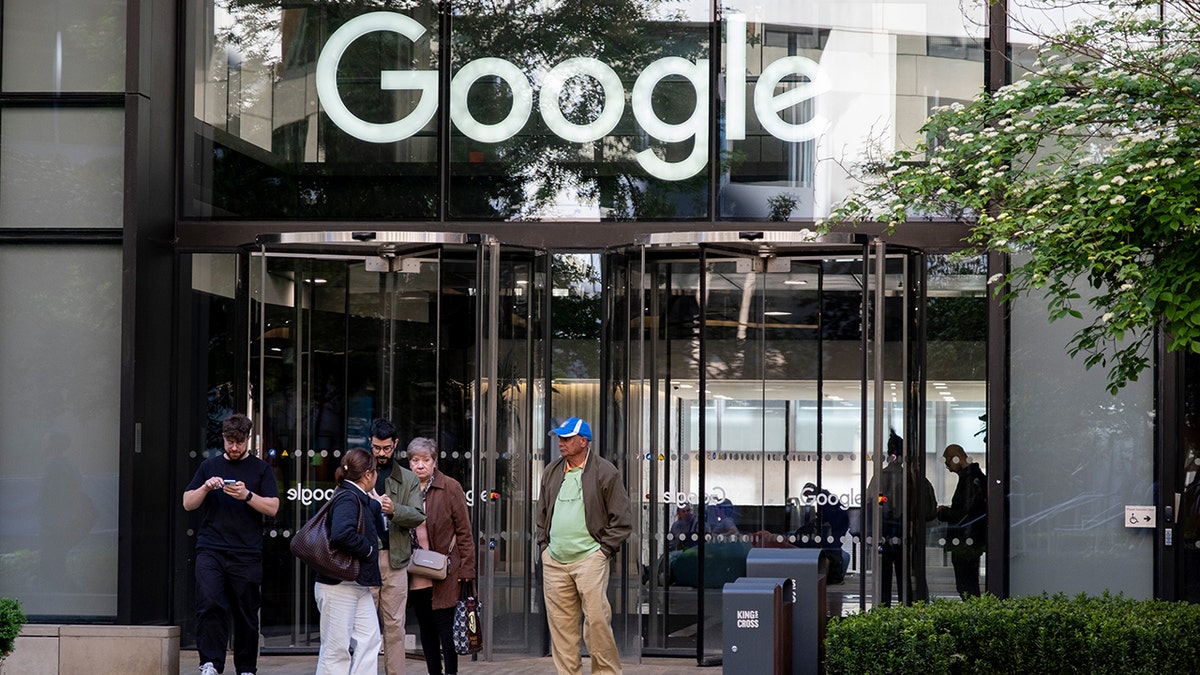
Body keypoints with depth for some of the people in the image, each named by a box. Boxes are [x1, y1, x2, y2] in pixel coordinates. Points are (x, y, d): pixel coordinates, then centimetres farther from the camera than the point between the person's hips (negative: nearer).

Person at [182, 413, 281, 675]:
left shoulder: (261, 469, 10)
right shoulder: (210, 466, 15)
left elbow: (272, 507, 1)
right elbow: (188, 503, 13)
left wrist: (246, 495, -15)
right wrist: (205, 488, -7)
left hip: (246, 554, -1)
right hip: (210, 550, 1)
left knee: (246, 613, 3)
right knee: (209, 603, -18)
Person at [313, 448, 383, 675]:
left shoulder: (360, 500, 14)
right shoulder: (347, 498, -17)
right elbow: (341, 534, -34)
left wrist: (377, 504, 26)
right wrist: (367, 549, -20)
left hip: (358, 585, 10)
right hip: (338, 586, -10)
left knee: (370, 639, 8)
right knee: (337, 648, -4)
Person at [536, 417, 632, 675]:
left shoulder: (605, 472, -1)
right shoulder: (551, 472, 16)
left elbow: (621, 519, -1)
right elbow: (542, 515, 26)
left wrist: (604, 550, -5)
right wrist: (544, 545, 14)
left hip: (590, 558, -5)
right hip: (554, 561, 5)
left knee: (597, 618, -11)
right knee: (561, 623, 4)